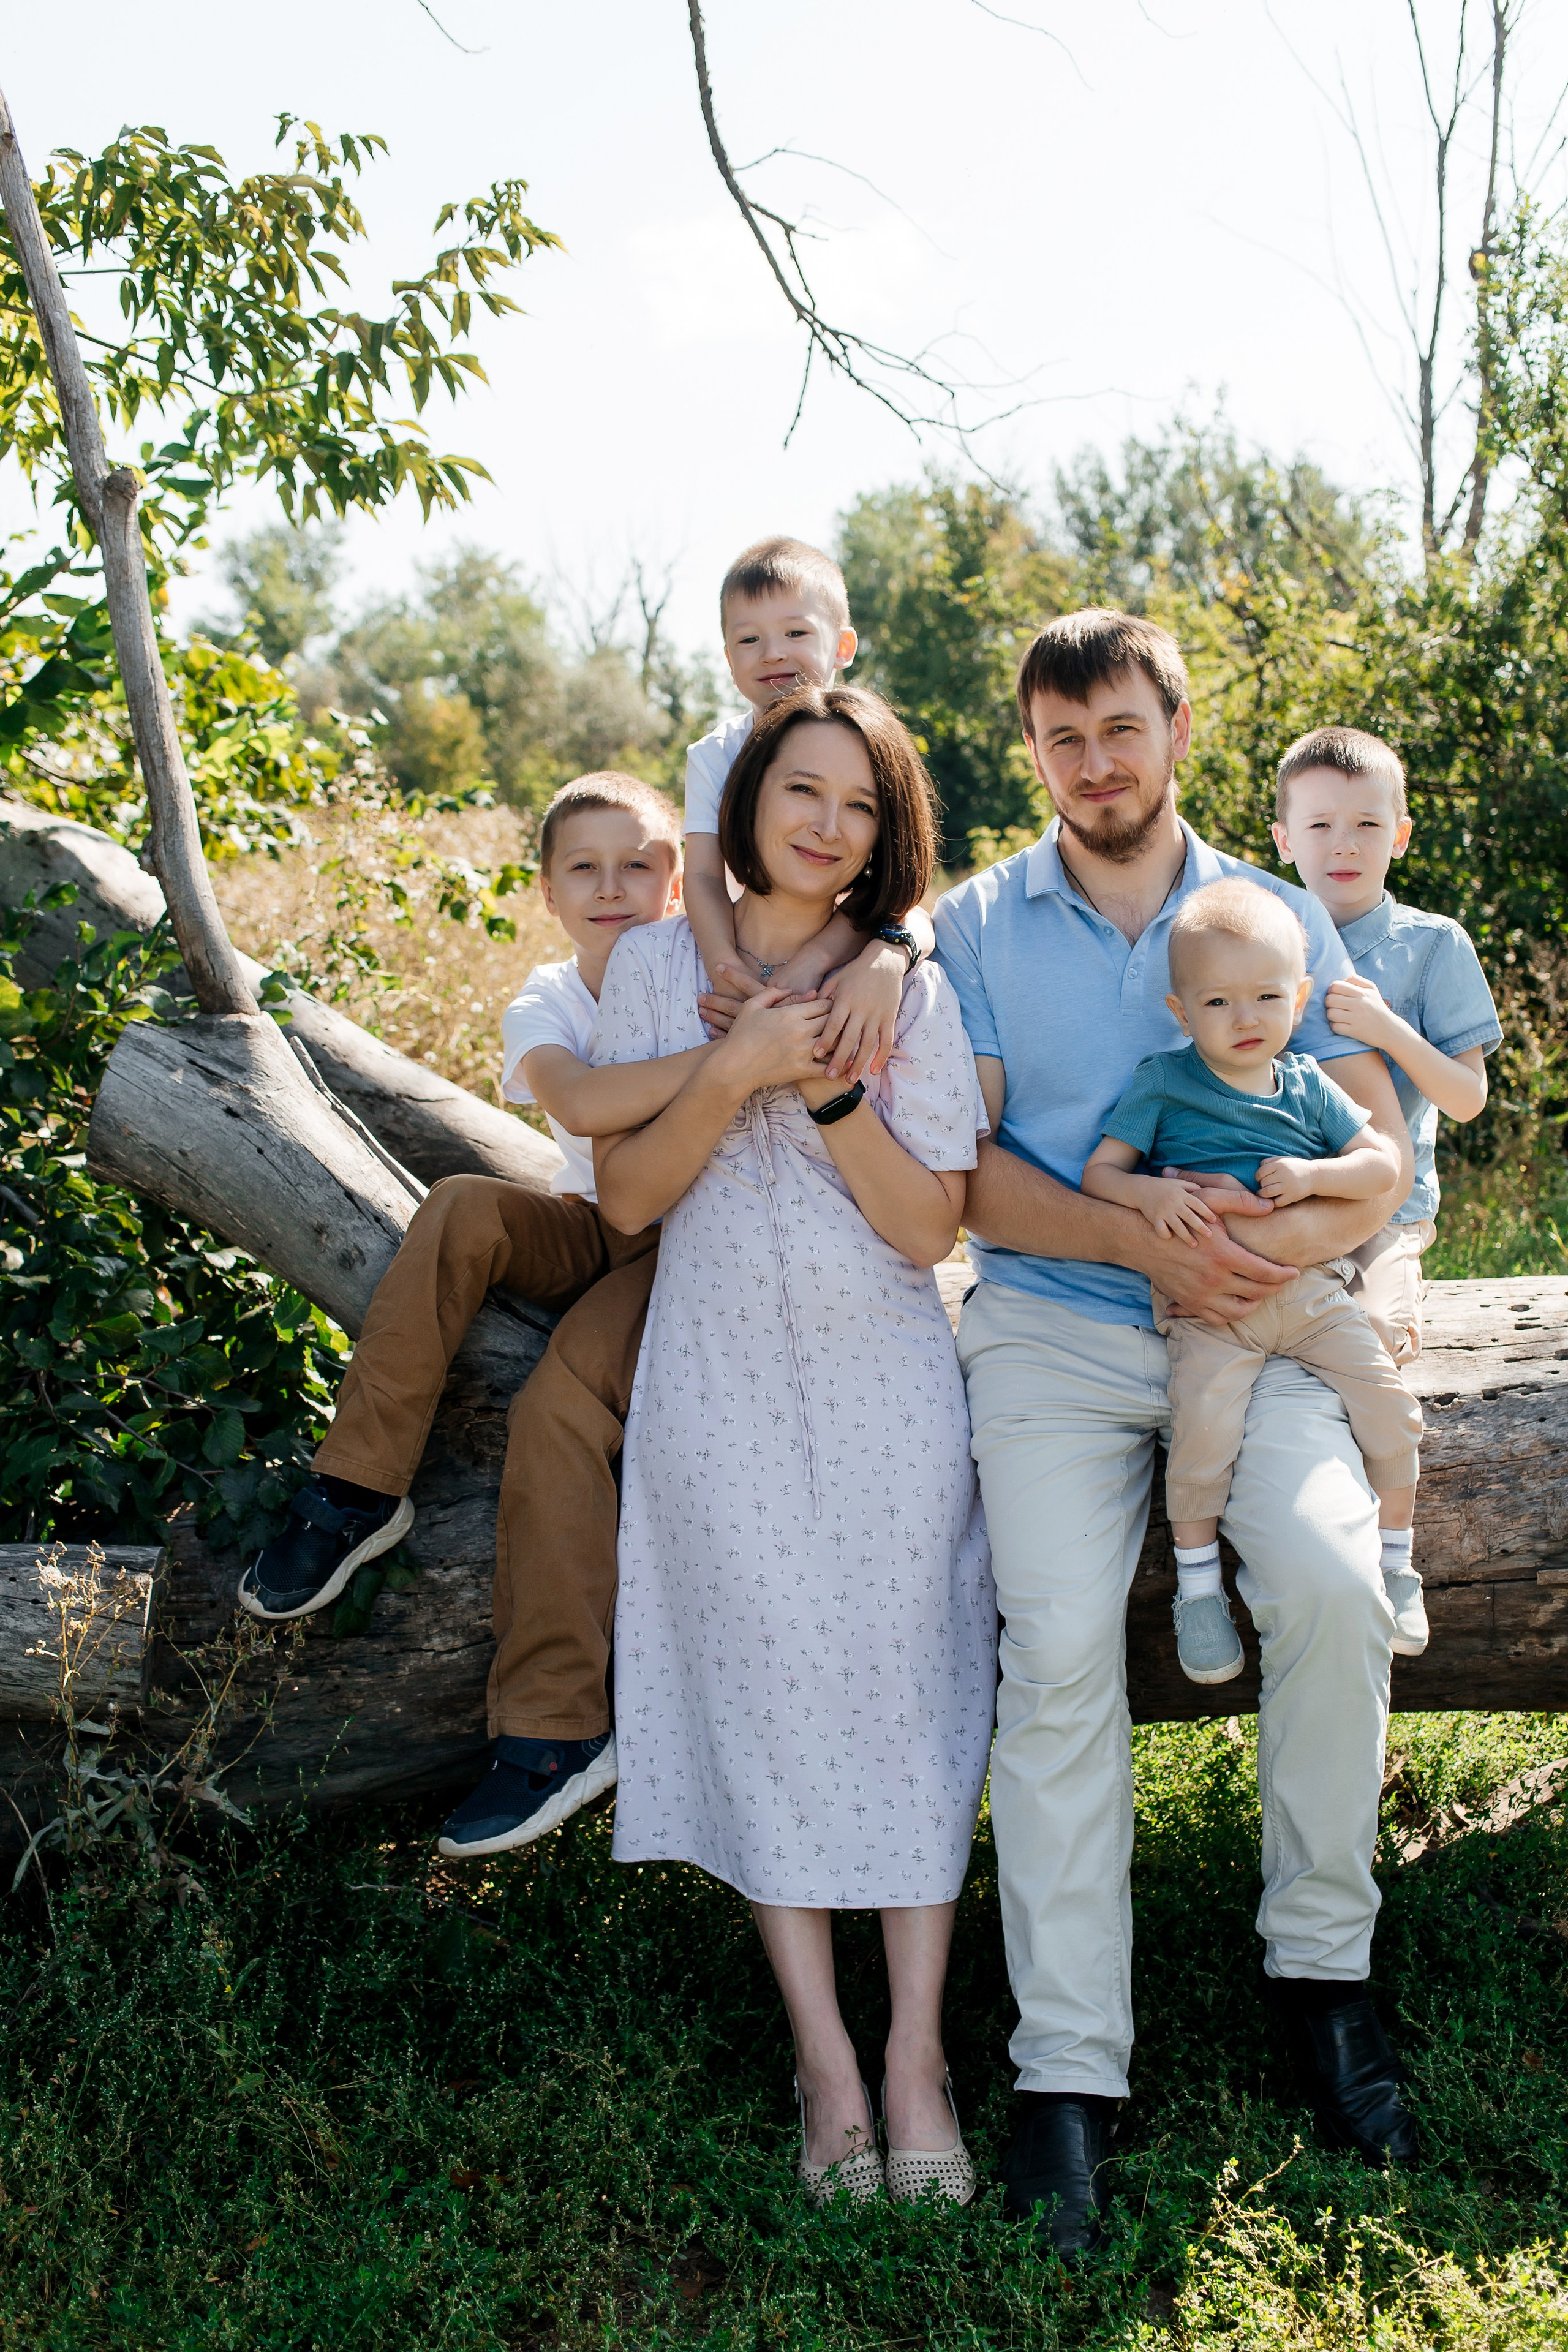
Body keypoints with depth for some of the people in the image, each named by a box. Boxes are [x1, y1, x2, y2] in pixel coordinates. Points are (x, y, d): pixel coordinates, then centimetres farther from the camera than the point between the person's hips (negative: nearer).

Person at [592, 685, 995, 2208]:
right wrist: (736, 1070, -15)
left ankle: (916, 2055, 7)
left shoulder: (910, 990, 3)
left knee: (906, 1698, -1)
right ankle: (824, 2059, 7)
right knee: (768, 1702, -2)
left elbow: (930, 1227, -4)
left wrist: (828, 1087, -17)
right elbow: (625, 1197, -2)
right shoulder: (658, 965, 4)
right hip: (724, 1388, 0)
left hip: (886, 1394, 0)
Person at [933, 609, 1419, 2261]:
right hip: (1054, 1326, -1)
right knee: (1059, 1643, -23)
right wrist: (1146, 1243, -14)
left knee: (1334, 1585, -25)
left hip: (1257, 1324, 1)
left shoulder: (1280, 919, 14)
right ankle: (1069, 2069, -14)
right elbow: (970, 1172, 0)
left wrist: (1291, 1241, -14)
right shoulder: (975, 928, 10)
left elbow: (1382, 1146, 8)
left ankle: (1320, 1961, -2)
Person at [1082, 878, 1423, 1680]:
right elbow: (1098, 1173, -1)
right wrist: (1151, 1193, -23)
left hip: (1309, 1287, 4)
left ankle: (1394, 1561, 15)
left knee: (1389, 1402, -8)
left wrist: (1313, 1176, -11)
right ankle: (1197, 1583, -3)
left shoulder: (1307, 1086, 9)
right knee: (1204, 1422, -25)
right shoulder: (1162, 1083, 0)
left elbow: (1383, 1164, 8)